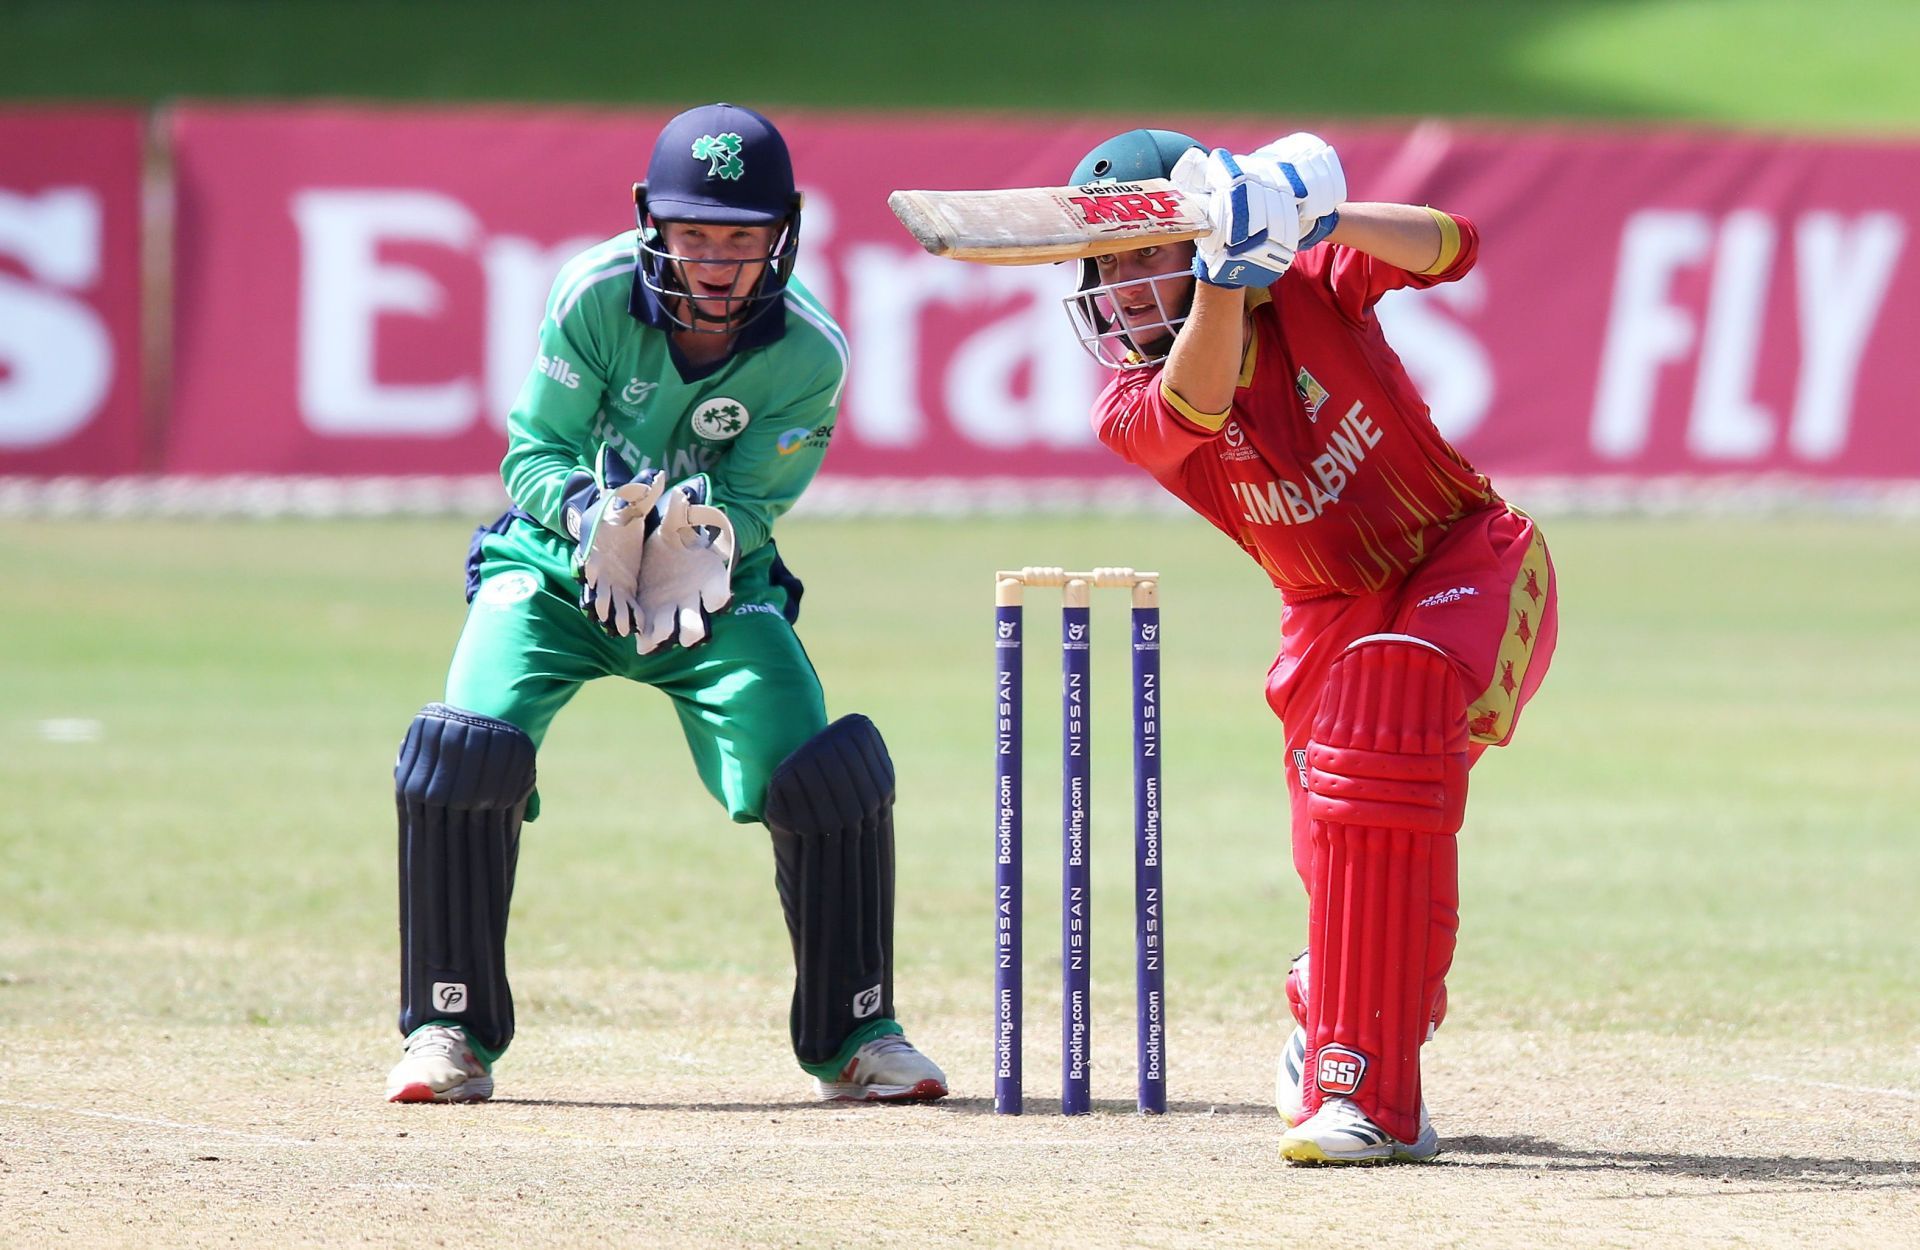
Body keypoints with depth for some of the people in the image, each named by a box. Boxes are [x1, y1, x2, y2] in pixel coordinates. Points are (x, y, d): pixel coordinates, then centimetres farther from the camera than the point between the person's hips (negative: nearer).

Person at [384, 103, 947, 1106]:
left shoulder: (808, 355, -19)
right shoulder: (595, 296, -21)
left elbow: (753, 500, -18)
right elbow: (534, 454, -17)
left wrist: (705, 535, -42)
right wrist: (591, 513, -39)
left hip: (719, 587, 1)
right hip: (556, 568, -1)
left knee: (829, 781, -16)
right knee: (463, 752, -24)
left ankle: (855, 1036, 6)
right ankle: (451, 1033, -7)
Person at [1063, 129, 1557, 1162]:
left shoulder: (1313, 288, -13)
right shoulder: (1130, 409, -13)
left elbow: (1447, 249, -28)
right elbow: (1194, 406, -36)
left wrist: (1327, 220, -44)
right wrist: (1226, 271, -51)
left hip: (1469, 564, -3)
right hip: (1335, 615, 3)